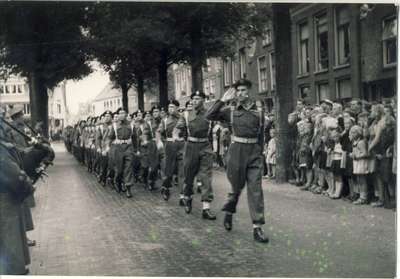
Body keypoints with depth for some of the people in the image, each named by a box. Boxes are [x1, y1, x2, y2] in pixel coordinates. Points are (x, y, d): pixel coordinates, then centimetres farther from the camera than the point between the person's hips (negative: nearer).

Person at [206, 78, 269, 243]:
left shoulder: (259, 112, 5)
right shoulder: (231, 111, 2)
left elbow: (261, 135, 13)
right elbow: (209, 116, -8)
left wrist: (259, 153, 12)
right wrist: (223, 100, -10)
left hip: (254, 153, 1)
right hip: (237, 151, -1)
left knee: (255, 189, -4)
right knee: (237, 187, 10)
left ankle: (257, 228, -3)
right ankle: (229, 212, 39)